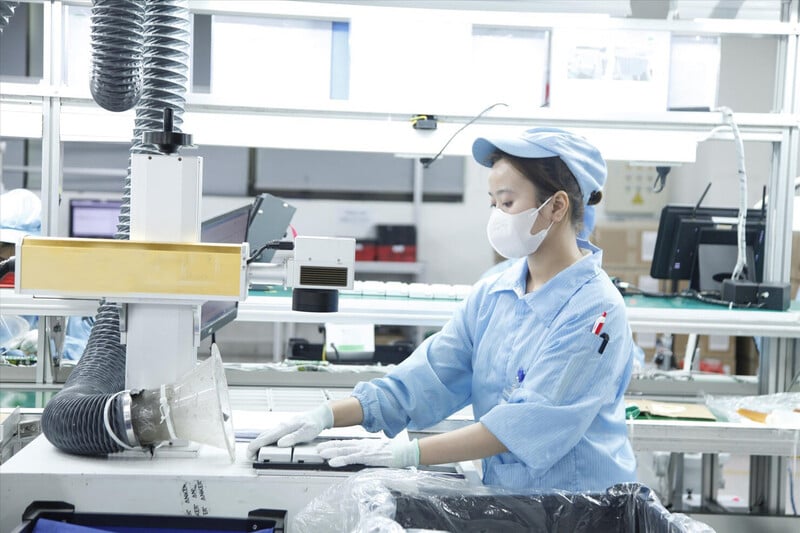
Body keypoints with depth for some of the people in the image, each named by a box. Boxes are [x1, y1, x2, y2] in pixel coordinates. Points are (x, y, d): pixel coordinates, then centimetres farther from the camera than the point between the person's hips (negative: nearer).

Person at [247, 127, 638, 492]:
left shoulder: (596, 308, -13)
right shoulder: (492, 294, 7)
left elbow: (530, 420, -20)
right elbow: (428, 375, 2)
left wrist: (408, 452, -24)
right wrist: (326, 417, -9)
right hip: (505, 501, 5)